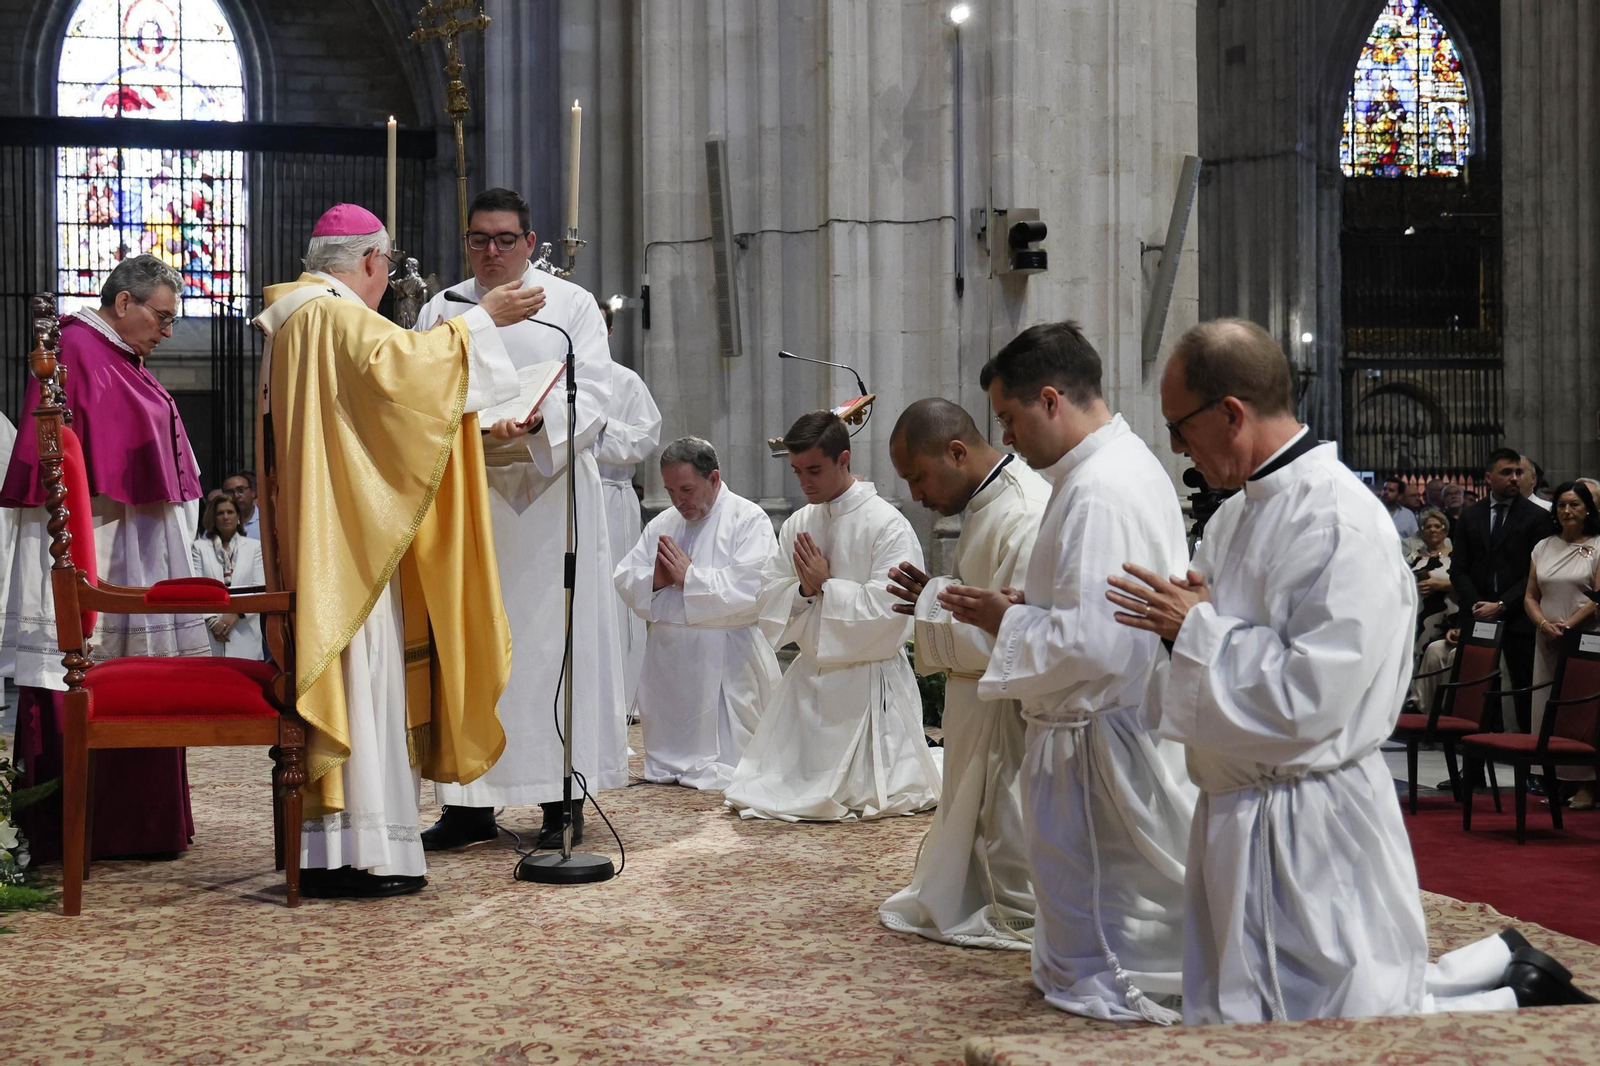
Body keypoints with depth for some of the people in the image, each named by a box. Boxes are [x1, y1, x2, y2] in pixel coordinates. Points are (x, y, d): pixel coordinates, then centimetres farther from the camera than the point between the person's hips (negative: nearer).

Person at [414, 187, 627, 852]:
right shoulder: (441, 310, 15)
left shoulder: (571, 305, 6)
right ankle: (471, 803, 6)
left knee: (552, 640, -3)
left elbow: (592, 398, -3)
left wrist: (539, 423, -23)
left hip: (548, 495, -3)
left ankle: (563, 800, 1)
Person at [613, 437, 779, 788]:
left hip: (724, 664, -6)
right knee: (662, 772, 11)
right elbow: (623, 581, 11)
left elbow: (750, 590, -18)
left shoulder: (749, 520, -5)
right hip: (668, 665, 6)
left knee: (723, 771, -8)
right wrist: (653, 579, -10)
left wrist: (689, 576, -13)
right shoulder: (662, 525, 15)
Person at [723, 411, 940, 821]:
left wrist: (825, 586, -14)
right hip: (810, 676, 7)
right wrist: (802, 590, -13)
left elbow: (887, 611, -21)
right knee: (761, 792, 10)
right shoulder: (798, 525, 7)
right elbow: (770, 604, 6)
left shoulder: (887, 525, -13)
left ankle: (937, 766, 28)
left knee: (867, 795, -4)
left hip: (869, 678, -7)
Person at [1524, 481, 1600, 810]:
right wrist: (1545, 624, -6)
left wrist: (1568, 625, -17)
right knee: (1547, 707, 2)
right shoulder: (1543, 548, 13)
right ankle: (1554, 781, 8)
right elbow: (1530, 596, 12)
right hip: (1548, 641, 5)